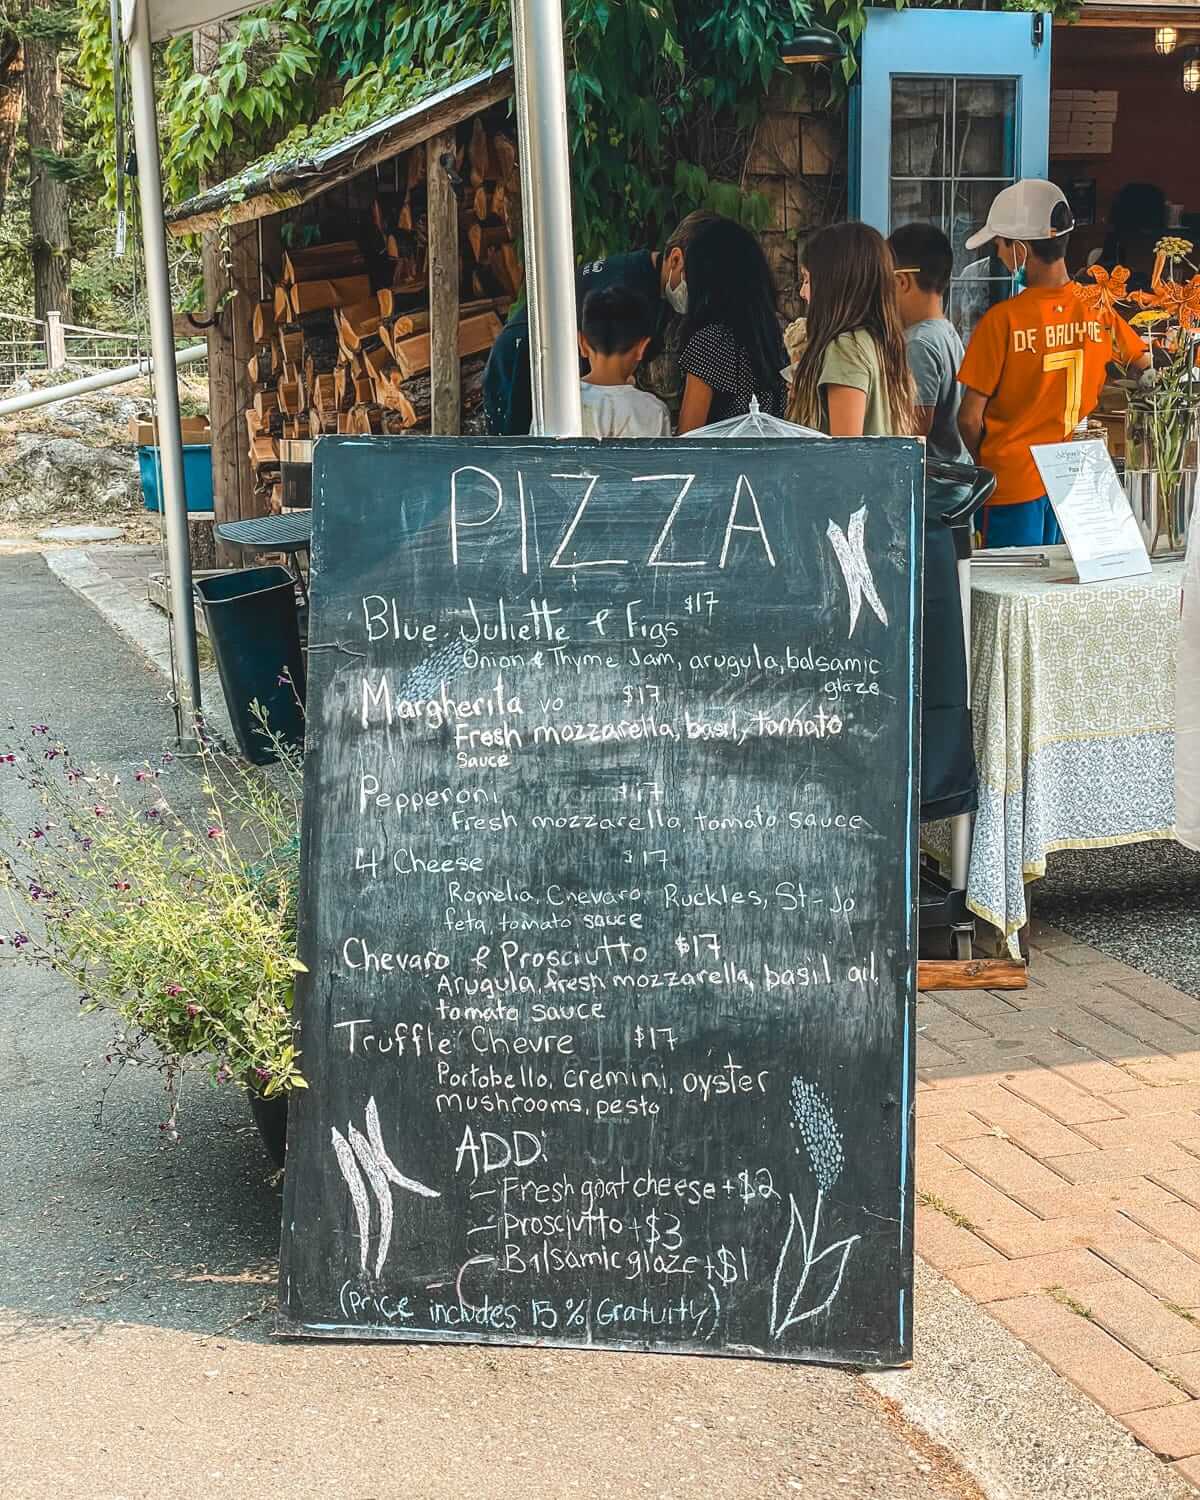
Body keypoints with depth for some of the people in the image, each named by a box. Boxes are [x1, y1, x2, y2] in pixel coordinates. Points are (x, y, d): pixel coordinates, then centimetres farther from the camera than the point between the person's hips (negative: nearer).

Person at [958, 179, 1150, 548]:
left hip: (1013, 485, -5)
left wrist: (981, 465, 4)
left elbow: (970, 418, -12)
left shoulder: (1001, 320, -16)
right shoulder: (1099, 310, -2)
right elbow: (1147, 368, 12)